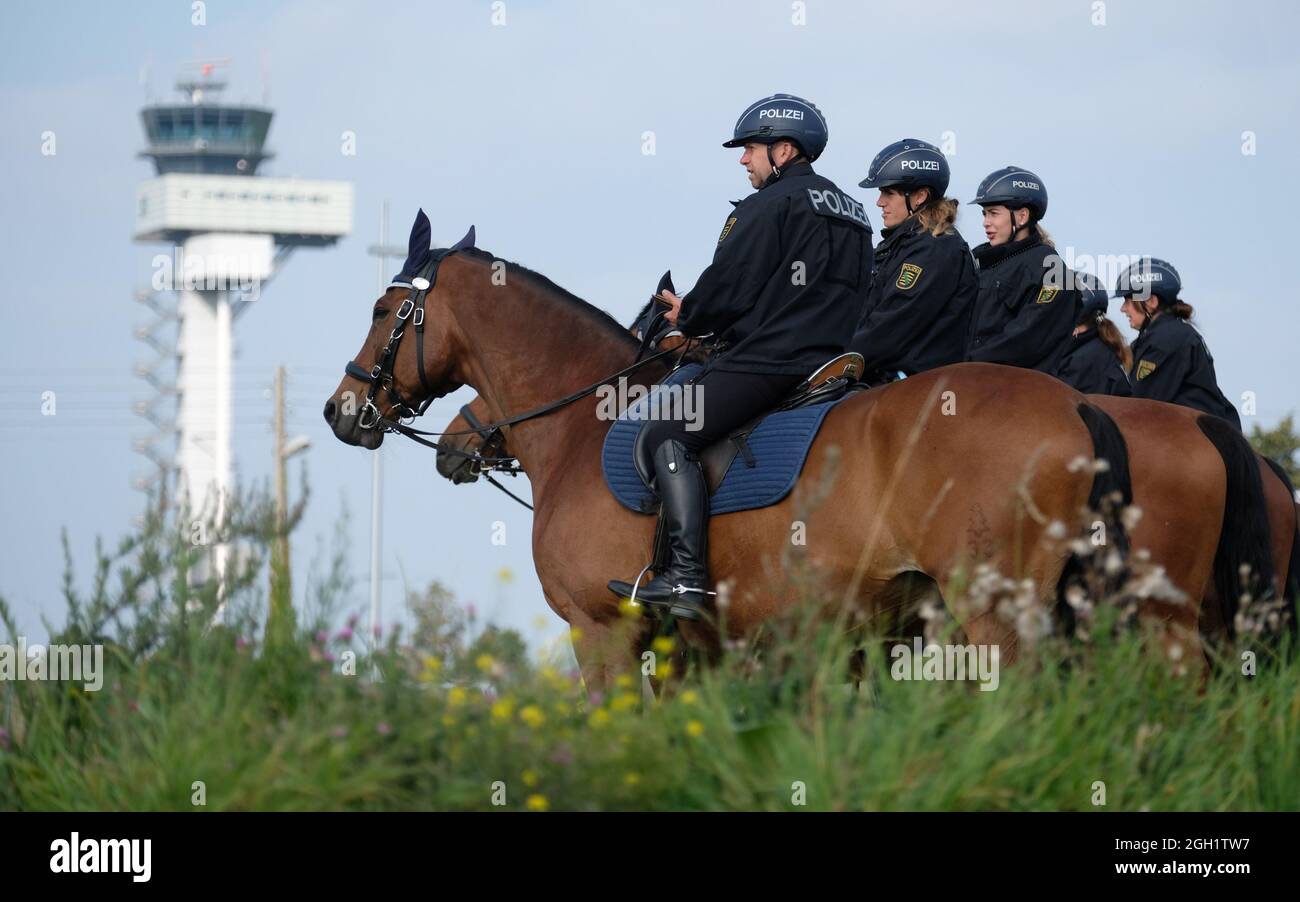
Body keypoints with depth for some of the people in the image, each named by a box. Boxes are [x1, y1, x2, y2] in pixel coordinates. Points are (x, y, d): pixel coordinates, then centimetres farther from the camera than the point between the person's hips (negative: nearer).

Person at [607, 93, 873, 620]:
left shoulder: (771, 204, -7)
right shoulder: (852, 212, 22)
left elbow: (729, 287, -12)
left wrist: (686, 316, 9)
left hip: (767, 358, -10)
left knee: (670, 437, -13)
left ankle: (687, 575, -26)